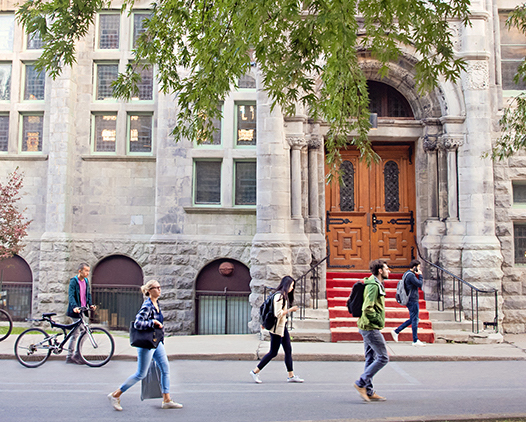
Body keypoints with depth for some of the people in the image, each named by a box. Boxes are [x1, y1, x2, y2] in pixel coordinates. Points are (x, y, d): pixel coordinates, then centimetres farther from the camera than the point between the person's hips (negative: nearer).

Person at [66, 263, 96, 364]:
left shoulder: (86, 281, 13)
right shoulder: (73, 281, -10)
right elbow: (71, 295, -19)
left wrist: (90, 305, 2)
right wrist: (74, 306, -35)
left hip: (82, 310, 8)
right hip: (76, 311, -8)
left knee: (75, 334, 11)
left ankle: (70, 357, 19)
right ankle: (76, 355, 0)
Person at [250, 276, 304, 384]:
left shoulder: (284, 296, 12)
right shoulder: (279, 296, -19)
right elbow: (278, 314, -24)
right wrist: (290, 310, -19)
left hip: (283, 327, 10)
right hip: (277, 328, -10)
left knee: (288, 350, 9)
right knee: (273, 353, -2)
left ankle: (291, 376, 15)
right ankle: (255, 372, 8)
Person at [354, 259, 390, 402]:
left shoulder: (376, 284, 16)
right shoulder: (373, 286, -17)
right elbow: (367, 309, -25)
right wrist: (380, 320, -14)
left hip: (368, 327, 10)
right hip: (371, 327, -10)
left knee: (371, 359, 12)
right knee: (383, 357, -6)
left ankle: (369, 392, 16)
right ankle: (361, 383, -4)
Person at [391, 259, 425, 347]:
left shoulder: (407, 274, 15)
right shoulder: (411, 275, -18)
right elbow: (420, 284, -18)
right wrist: (420, 275, -9)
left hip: (410, 300, 10)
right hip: (413, 300, -10)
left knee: (412, 319, 15)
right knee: (414, 320, -2)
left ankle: (396, 331, 14)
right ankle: (415, 341, 6)